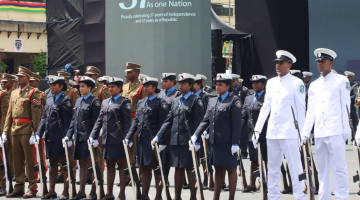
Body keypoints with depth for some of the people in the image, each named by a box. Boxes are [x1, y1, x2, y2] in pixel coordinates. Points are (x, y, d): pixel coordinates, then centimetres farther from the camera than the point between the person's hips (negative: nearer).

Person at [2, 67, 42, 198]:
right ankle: (19, 188, 15)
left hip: (26, 131, -7)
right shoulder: (14, 93, 17)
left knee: (29, 160, -3)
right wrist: (5, 131, 9)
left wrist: (34, 133, -17)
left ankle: (32, 188, 2)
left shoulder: (33, 93, -4)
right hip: (14, 131, 7)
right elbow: (9, 114, 17)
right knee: (17, 161, 9)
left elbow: (36, 114, -11)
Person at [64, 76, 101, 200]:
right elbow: (74, 120, 17)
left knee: (91, 164, -2)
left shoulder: (94, 101, -7)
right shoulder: (78, 101, 15)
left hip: (89, 137, -7)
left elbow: (96, 120, -12)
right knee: (82, 164, 10)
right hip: (79, 137, 7)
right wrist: (69, 135, 10)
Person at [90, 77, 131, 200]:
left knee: (122, 166, 0)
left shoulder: (124, 102, -2)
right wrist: (93, 135, 6)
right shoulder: (105, 102, 17)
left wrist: (127, 138, -17)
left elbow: (127, 122, -9)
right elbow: (99, 120, 16)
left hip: (118, 139, -7)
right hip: (107, 139, 7)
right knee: (109, 166, 12)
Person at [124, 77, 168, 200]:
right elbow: (136, 121, 15)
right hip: (142, 140, 6)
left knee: (157, 168, -1)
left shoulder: (160, 103, -5)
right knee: (145, 168, 11)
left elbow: (163, 123, -11)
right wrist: (128, 137, 6)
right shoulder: (141, 103, 16)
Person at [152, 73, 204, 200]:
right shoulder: (176, 101, 15)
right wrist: (158, 136, 8)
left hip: (188, 141, -6)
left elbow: (198, 122, -9)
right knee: (178, 169, 10)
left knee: (190, 169, -1)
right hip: (175, 141, 6)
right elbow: (169, 121, 15)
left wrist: (196, 141, -16)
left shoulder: (195, 101, -2)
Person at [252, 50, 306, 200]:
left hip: (289, 133, -6)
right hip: (272, 132, 6)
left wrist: (302, 132, -7)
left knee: (295, 167, -4)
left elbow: (301, 109, -4)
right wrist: (257, 129, 11)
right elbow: (265, 107, 15)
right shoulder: (271, 83, 14)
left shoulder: (297, 83, -3)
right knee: (272, 168, 10)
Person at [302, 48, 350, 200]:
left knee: (339, 167, -4)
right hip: (319, 133, 5)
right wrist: (305, 133, 9)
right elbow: (311, 111, 14)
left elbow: (345, 106, -1)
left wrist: (346, 130, -7)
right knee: (322, 169, 8)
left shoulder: (341, 81, 3)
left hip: (335, 132, -5)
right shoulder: (314, 85, 15)